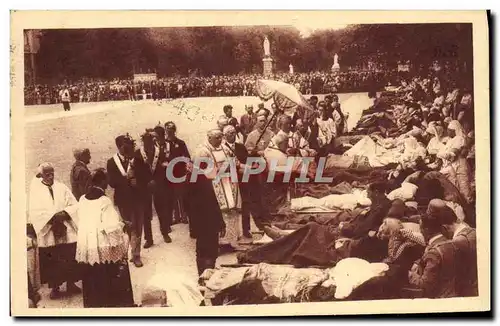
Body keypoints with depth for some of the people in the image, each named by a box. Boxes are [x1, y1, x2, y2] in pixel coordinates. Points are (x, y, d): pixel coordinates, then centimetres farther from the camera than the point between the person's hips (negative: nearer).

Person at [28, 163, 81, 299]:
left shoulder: (62, 188, 8)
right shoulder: (35, 190, 1)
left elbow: (74, 205, 3)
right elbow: (35, 211, -10)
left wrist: (64, 213, -16)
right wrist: (52, 217, -20)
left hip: (67, 231, 2)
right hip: (48, 233, -2)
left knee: (70, 258, 4)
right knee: (51, 262, 1)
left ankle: (71, 283, 19)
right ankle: (54, 287, 14)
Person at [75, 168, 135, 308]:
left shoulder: (82, 199, 2)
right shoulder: (104, 201, -16)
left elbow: (81, 221, 11)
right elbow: (112, 227, -18)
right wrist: (122, 224, -1)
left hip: (85, 245, 5)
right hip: (102, 247, -5)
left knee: (91, 279, 15)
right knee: (106, 279, 8)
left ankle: (92, 304, 24)